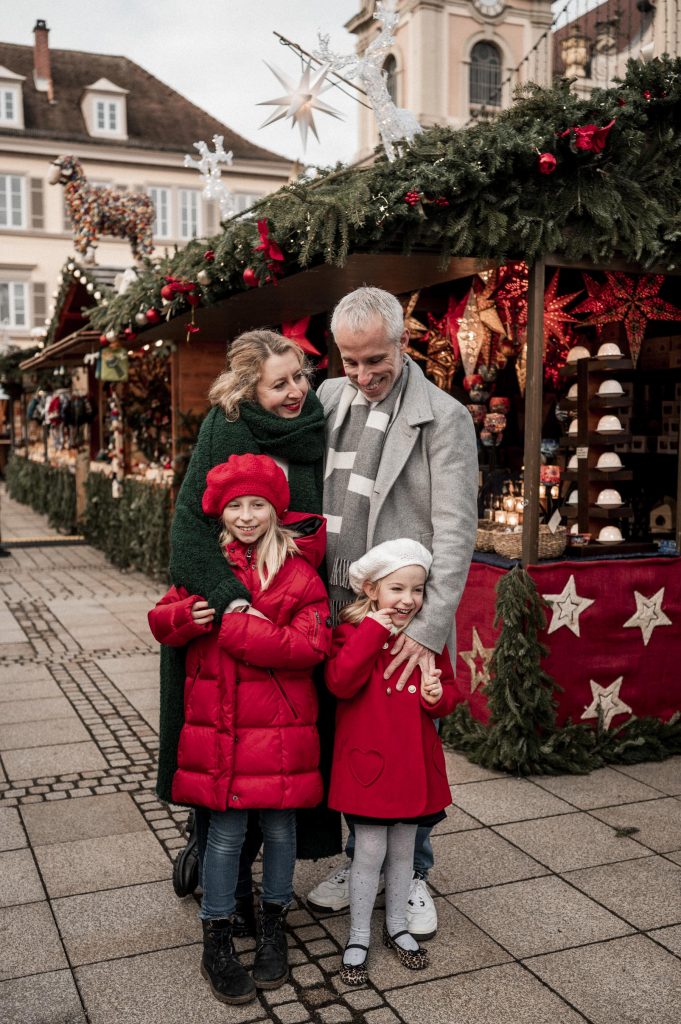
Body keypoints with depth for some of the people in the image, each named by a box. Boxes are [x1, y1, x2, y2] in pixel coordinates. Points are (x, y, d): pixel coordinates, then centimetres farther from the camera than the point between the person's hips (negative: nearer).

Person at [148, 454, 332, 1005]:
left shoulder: (299, 573, -5)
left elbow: (311, 644, -15)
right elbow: (162, 620, 10)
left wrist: (235, 628, -20)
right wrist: (187, 616, -14)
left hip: (279, 725, -1)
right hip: (216, 722, 1)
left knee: (279, 826, 11)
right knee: (226, 831, 6)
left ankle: (273, 923, 34)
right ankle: (217, 940, 23)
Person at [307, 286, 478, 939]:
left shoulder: (443, 418, -9)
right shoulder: (328, 400, 7)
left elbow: (455, 533, -12)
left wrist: (429, 629, -18)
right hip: (337, 614, 4)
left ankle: (412, 876, 30)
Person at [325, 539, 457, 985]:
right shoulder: (354, 632, -9)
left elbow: (449, 690, 12)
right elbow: (340, 682, -25)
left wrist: (438, 696, -12)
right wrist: (373, 632, -27)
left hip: (415, 762, 4)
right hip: (368, 760, -4)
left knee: (403, 849, 17)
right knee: (370, 851, 3)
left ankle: (397, 925, 37)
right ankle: (358, 937, 22)